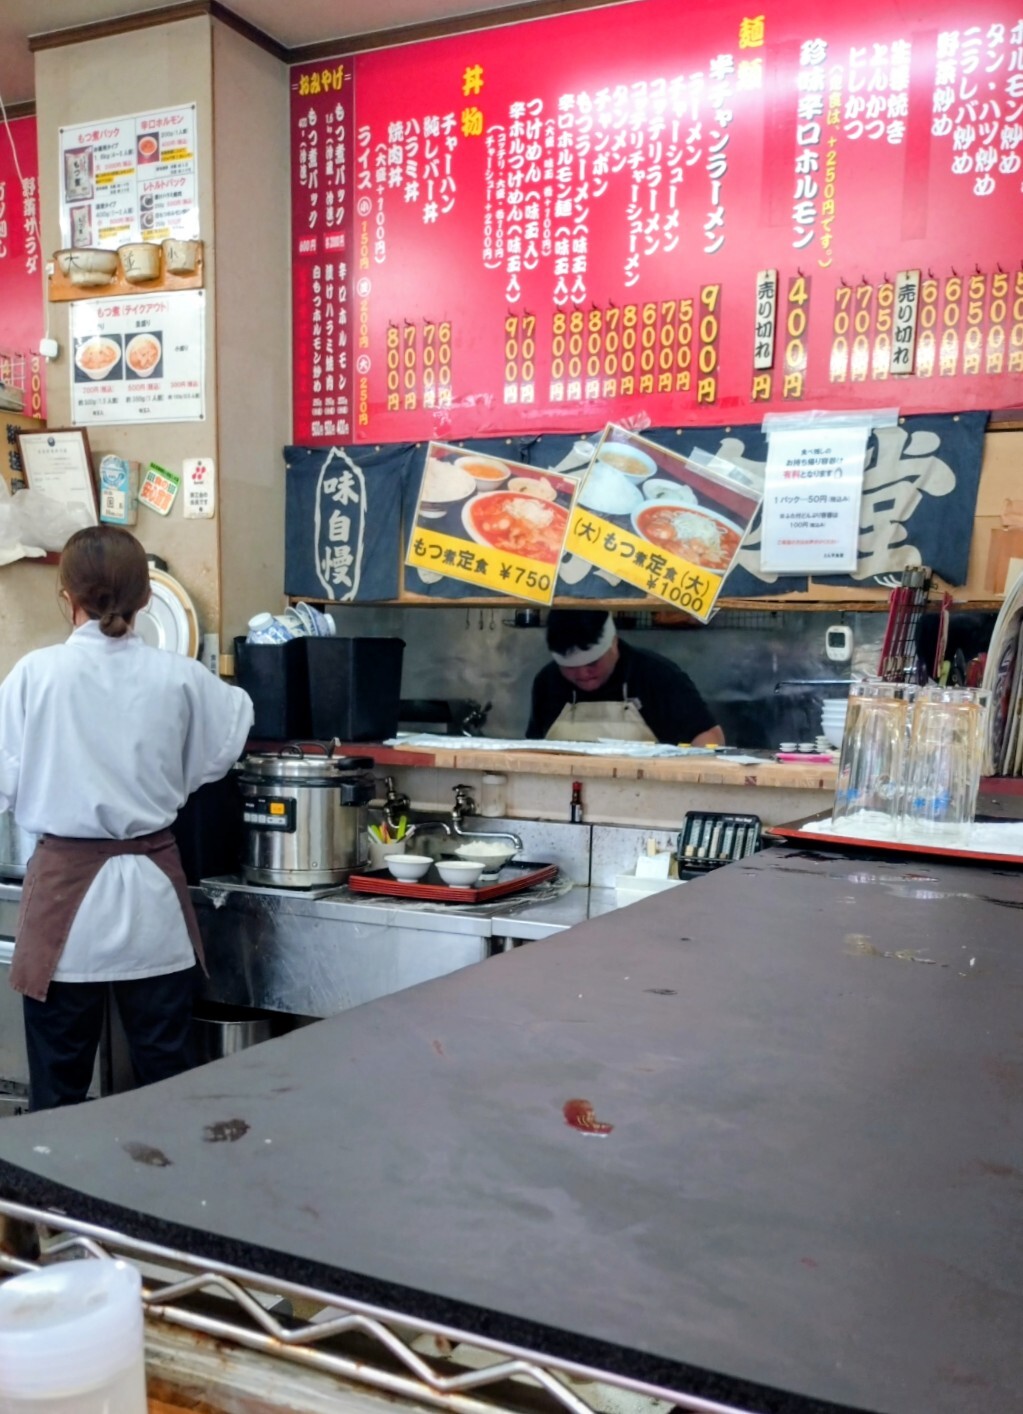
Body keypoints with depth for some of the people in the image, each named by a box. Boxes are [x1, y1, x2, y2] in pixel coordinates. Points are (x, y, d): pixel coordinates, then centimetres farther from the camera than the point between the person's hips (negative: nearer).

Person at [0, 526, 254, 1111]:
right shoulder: (179, 676, -5)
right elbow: (216, 758, 10)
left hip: (68, 886, -1)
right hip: (152, 887, 2)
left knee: (60, 1081, 10)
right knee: (167, 1071, 12)